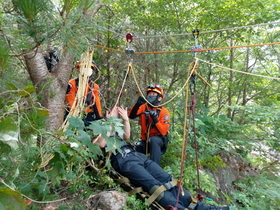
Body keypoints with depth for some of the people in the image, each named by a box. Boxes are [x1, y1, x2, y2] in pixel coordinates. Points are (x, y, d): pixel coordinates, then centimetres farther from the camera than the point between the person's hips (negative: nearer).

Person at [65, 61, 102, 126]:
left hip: (88, 116, 4)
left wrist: (100, 118, -1)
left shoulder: (94, 87, 9)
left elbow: (97, 104, 7)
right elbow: (71, 103, -8)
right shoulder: (73, 83, -4)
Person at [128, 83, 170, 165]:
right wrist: (137, 104, -33)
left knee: (153, 140, -36)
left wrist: (155, 119, -31)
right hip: (145, 140, 3)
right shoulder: (143, 107, 0)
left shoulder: (164, 112, -10)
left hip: (158, 140, -3)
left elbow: (163, 132, -18)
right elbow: (131, 116, -18)